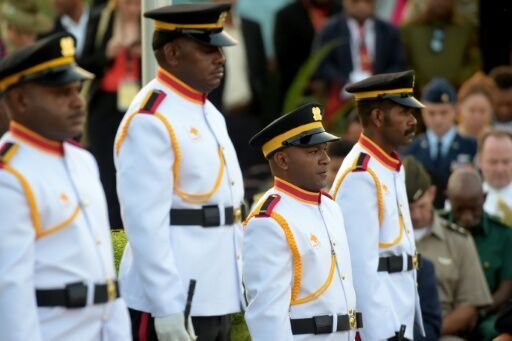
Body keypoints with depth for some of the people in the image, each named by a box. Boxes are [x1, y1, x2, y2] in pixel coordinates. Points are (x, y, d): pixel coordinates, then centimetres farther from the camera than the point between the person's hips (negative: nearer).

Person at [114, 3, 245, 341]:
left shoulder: (210, 114, 16)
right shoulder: (150, 122, -13)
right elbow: (146, 223, -19)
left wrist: (233, 291, 18)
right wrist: (167, 308, -22)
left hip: (216, 298, 9)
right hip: (173, 305, -9)